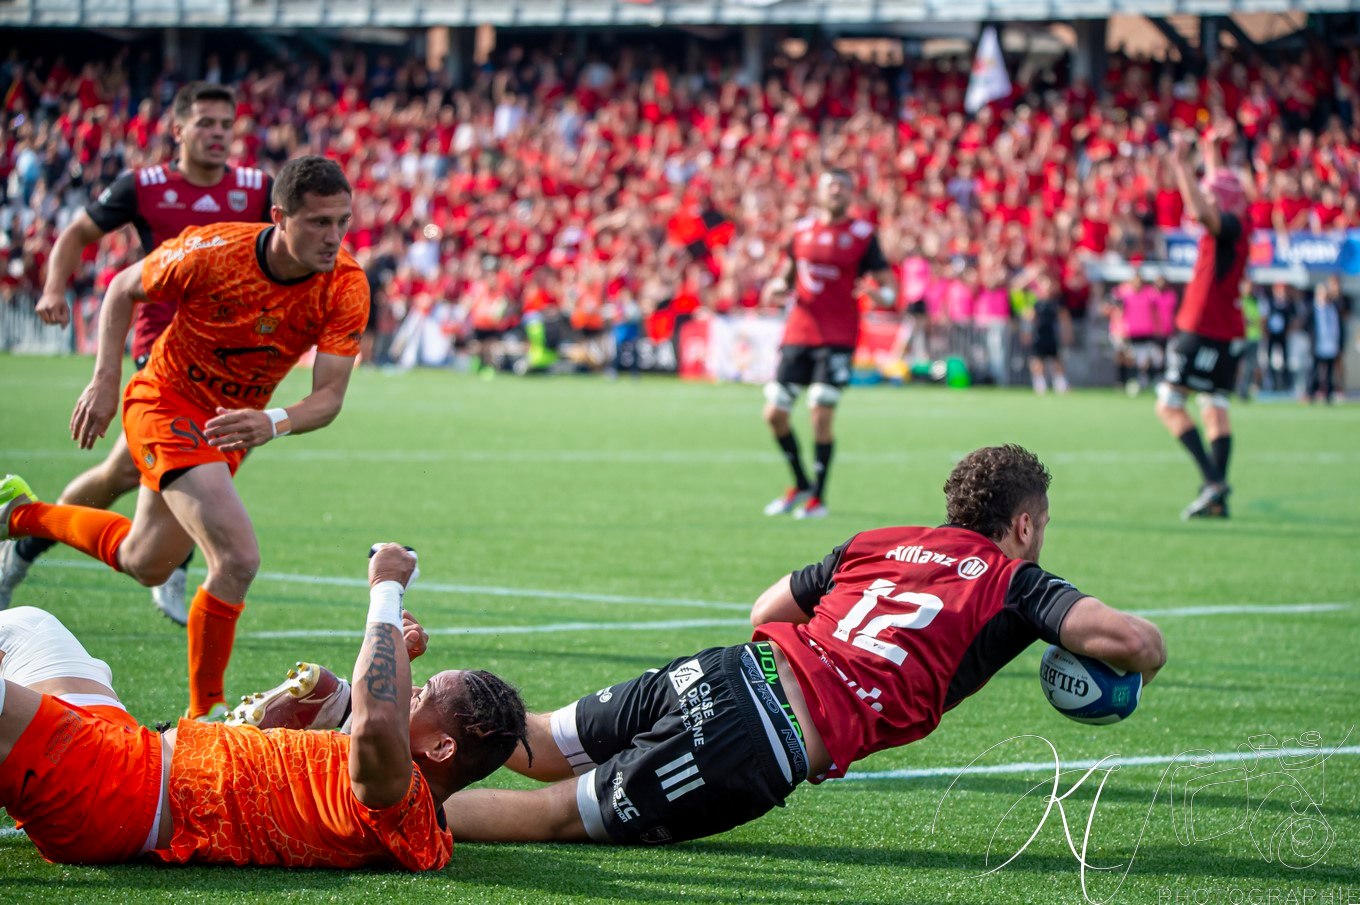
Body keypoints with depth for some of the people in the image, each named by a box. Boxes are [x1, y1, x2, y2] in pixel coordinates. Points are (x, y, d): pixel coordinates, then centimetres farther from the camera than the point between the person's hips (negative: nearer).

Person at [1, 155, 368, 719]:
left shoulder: (346, 287, -20)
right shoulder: (211, 252, -27)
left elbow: (329, 397, -21)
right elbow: (123, 289, -8)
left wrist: (273, 423, -41)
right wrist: (105, 382, -15)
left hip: (231, 423, 6)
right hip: (165, 404, -6)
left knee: (145, 564, 24)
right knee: (238, 559, -24)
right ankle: (205, 711, -10)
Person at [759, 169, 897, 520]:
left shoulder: (862, 234, 0)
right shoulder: (802, 230, 10)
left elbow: (889, 289, 0)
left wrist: (879, 294, -23)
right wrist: (776, 287, 0)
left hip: (837, 338, -4)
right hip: (797, 333, 4)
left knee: (821, 415, -11)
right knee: (774, 413, 2)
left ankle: (818, 498, 3)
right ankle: (801, 485, 23)